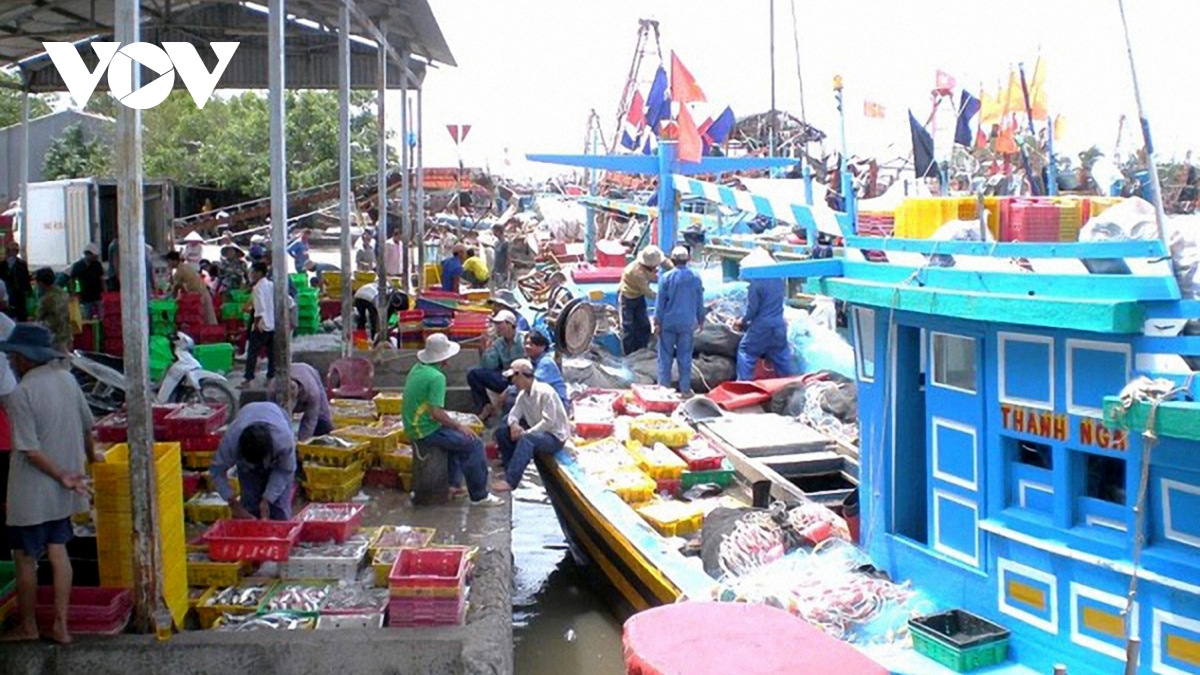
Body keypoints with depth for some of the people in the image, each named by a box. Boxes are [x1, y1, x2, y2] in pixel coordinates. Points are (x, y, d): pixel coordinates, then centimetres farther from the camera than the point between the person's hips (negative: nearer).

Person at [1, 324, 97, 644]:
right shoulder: (66, 379, -1)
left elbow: (31, 450, -22)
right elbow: (86, 426, 10)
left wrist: (62, 477, -12)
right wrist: (90, 455, 27)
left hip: (31, 493, -6)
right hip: (61, 494, 6)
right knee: (58, 551, 13)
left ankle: (27, 626, 25)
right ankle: (60, 625, 17)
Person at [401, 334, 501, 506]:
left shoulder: (417, 368, 8)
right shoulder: (436, 377, -22)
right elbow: (436, 412, -27)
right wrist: (459, 426, -12)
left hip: (413, 427, 10)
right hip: (427, 432, -10)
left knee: (458, 436, 27)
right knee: (473, 444, -6)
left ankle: (451, 484, 30)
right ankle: (480, 495, -1)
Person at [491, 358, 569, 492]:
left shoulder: (545, 392, -22)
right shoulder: (522, 394, 5)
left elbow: (549, 422, -26)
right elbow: (514, 413, 1)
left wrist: (526, 433, -26)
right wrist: (514, 424, -23)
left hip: (555, 437, -9)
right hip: (535, 432, 9)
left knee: (526, 439, -38)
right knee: (501, 433, 0)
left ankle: (511, 481, -43)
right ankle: (511, 470, -3)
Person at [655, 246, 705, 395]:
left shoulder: (667, 277, -9)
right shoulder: (696, 278, -3)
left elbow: (660, 301, -7)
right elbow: (700, 302, 5)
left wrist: (657, 321, -1)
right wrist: (701, 320, 16)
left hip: (668, 322, -2)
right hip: (688, 323, 2)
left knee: (665, 355, 8)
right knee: (685, 356, 8)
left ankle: (664, 385, 11)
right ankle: (685, 388, 12)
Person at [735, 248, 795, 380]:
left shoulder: (756, 282, -16)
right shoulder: (780, 279, 5)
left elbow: (752, 309, -14)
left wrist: (743, 321, 4)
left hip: (762, 326, -6)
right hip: (779, 325, 6)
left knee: (745, 351, 6)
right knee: (781, 355, 17)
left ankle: (744, 382, 4)